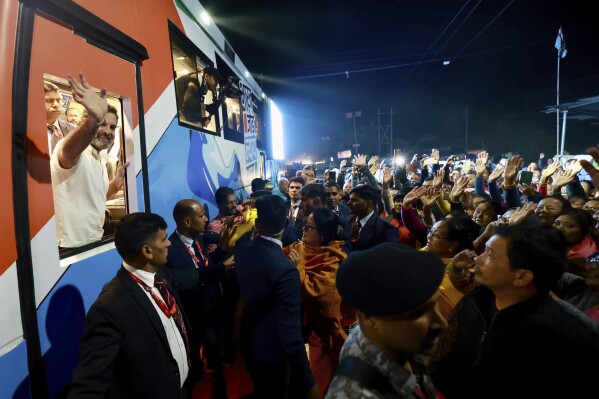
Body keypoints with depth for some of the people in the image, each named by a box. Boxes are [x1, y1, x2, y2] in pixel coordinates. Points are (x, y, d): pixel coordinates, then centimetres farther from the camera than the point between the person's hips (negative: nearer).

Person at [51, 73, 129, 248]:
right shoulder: (75, 154, -17)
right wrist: (95, 119, -61)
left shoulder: (101, 160, 9)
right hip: (71, 246, -8)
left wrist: (118, 178, 4)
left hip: (96, 240, 8)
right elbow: (68, 151, -43)